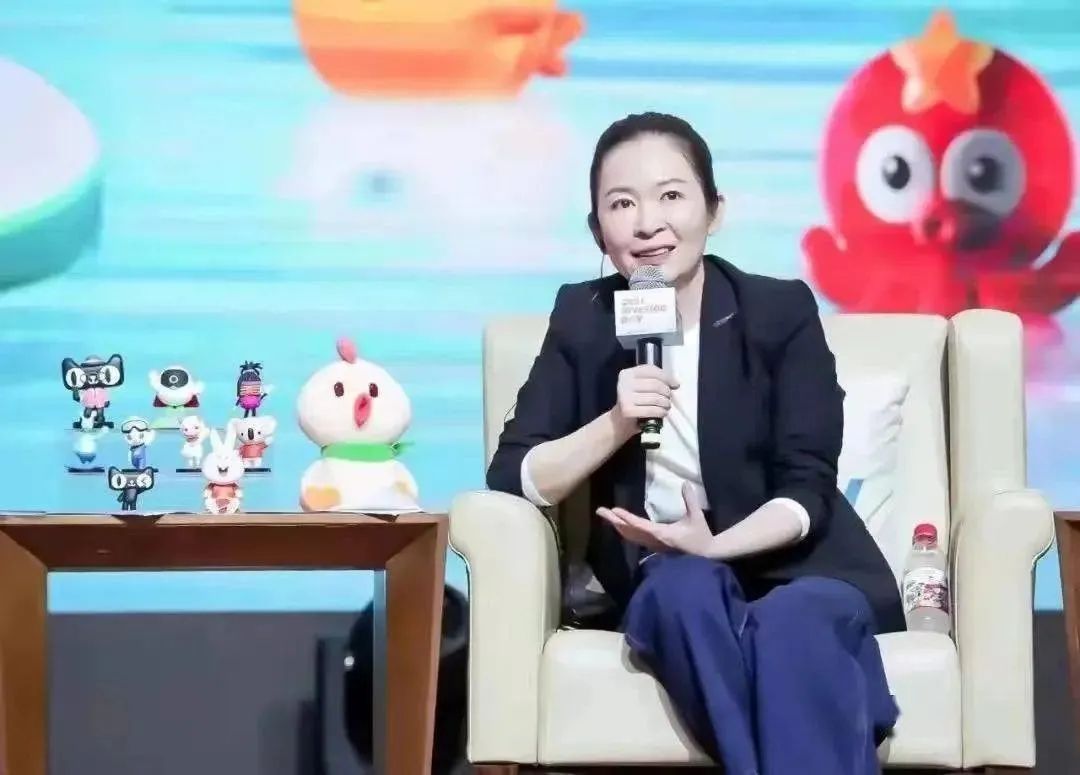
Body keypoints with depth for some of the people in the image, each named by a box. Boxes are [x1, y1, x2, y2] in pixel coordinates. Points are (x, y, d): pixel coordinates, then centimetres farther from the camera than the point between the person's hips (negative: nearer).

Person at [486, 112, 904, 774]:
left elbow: (808, 490, -8)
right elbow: (512, 478, -3)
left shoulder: (783, 311, -3)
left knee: (792, 622, -36)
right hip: (662, 576, 1)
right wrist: (616, 423, -19)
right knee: (684, 590, -35)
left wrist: (715, 545, -27)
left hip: (795, 564, -1)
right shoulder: (583, 320, 4)